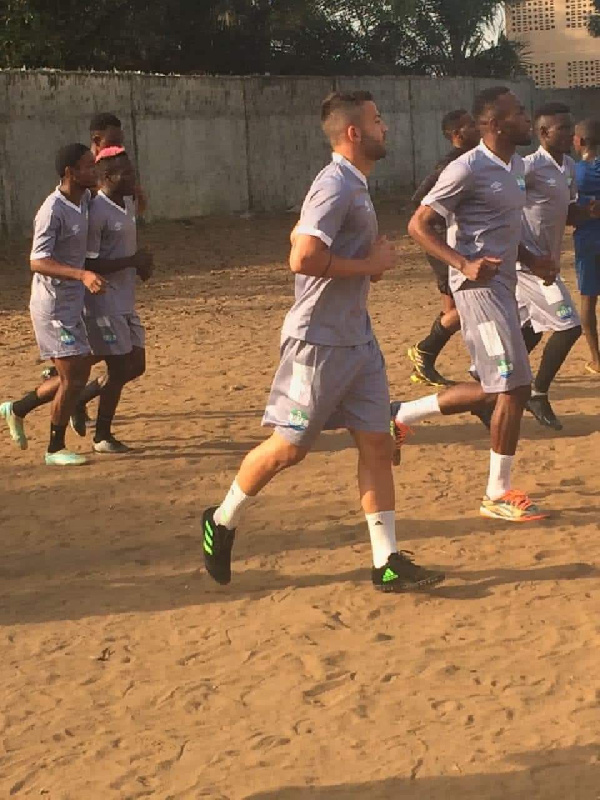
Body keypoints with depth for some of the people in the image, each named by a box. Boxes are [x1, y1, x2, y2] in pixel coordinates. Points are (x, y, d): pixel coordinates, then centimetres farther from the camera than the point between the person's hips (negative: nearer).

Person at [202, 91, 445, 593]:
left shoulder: (355, 185, 13)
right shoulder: (335, 186, -17)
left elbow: (300, 234, 25)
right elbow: (303, 258, -28)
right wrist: (368, 264, -17)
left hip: (357, 339, 9)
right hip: (319, 340, -9)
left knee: (377, 442, 4)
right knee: (290, 447, 0)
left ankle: (388, 563, 7)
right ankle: (222, 523, 21)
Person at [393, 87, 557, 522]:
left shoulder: (516, 166, 14)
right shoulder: (468, 170, -14)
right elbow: (419, 225, -15)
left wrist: (531, 260, 10)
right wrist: (464, 264, -27)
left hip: (502, 284, 9)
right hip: (480, 287, -9)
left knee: (492, 391, 13)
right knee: (515, 386, -9)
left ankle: (402, 414, 26)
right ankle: (498, 495, 2)